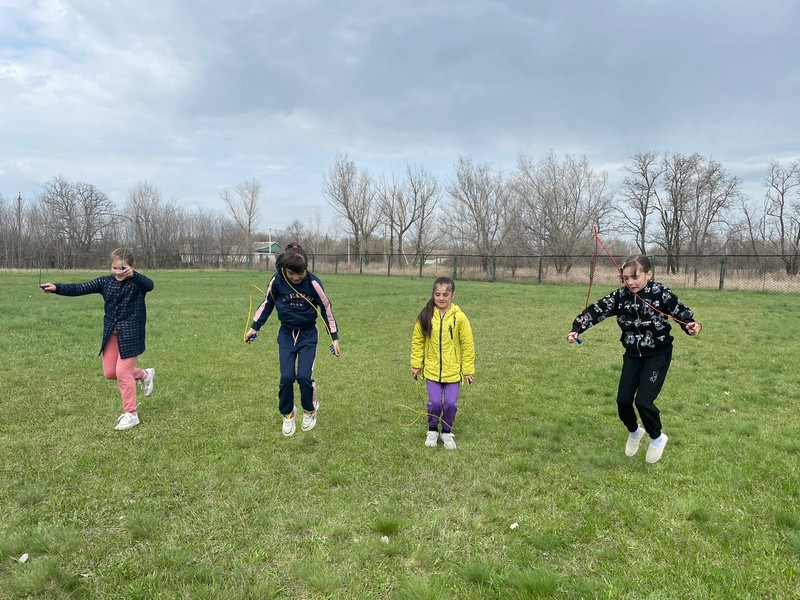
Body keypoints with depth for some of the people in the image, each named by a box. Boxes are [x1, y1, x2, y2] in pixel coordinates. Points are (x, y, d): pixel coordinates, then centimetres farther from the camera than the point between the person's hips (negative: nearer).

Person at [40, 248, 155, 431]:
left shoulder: (137, 282, -11)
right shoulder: (106, 282, 3)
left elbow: (150, 285, -34)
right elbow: (80, 289, -4)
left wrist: (133, 275, -52)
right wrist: (56, 288, -18)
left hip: (130, 334, -6)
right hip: (111, 334, 6)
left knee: (123, 372, -6)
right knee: (109, 372, 12)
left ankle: (130, 414, 7)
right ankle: (144, 375, 37)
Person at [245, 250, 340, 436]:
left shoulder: (313, 283, -18)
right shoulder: (276, 281, -13)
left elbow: (326, 309, -6)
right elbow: (267, 304, 5)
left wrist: (334, 338, -4)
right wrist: (254, 327, 5)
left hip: (308, 334, -2)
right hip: (286, 334, 2)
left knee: (304, 376, -12)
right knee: (286, 377, -6)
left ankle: (310, 410, 17)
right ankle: (287, 415, 19)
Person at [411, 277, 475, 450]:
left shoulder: (459, 317, -11)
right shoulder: (425, 316, -7)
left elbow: (468, 345, -4)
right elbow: (417, 341, 4)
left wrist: (469, 370, -2)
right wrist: (416, 364, 3)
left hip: (453, 371, 0)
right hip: (432, 369, 1)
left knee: (450, 403, 1)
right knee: (434, 402, -4)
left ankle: (447, 432, 28)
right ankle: (432, 431, 24)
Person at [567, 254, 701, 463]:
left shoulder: (661, 293, -17)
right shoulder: (620, 295, -9)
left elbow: (682, 313, -15)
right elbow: (597, 310, -14)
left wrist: (693, 326, -38)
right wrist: (577, 329, -27)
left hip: (658, 355, -4)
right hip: (632, 355, 4)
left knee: (643, 401, -13)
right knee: (623, 400, 1)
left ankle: (657, 438, 18)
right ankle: (634, 432, 35)